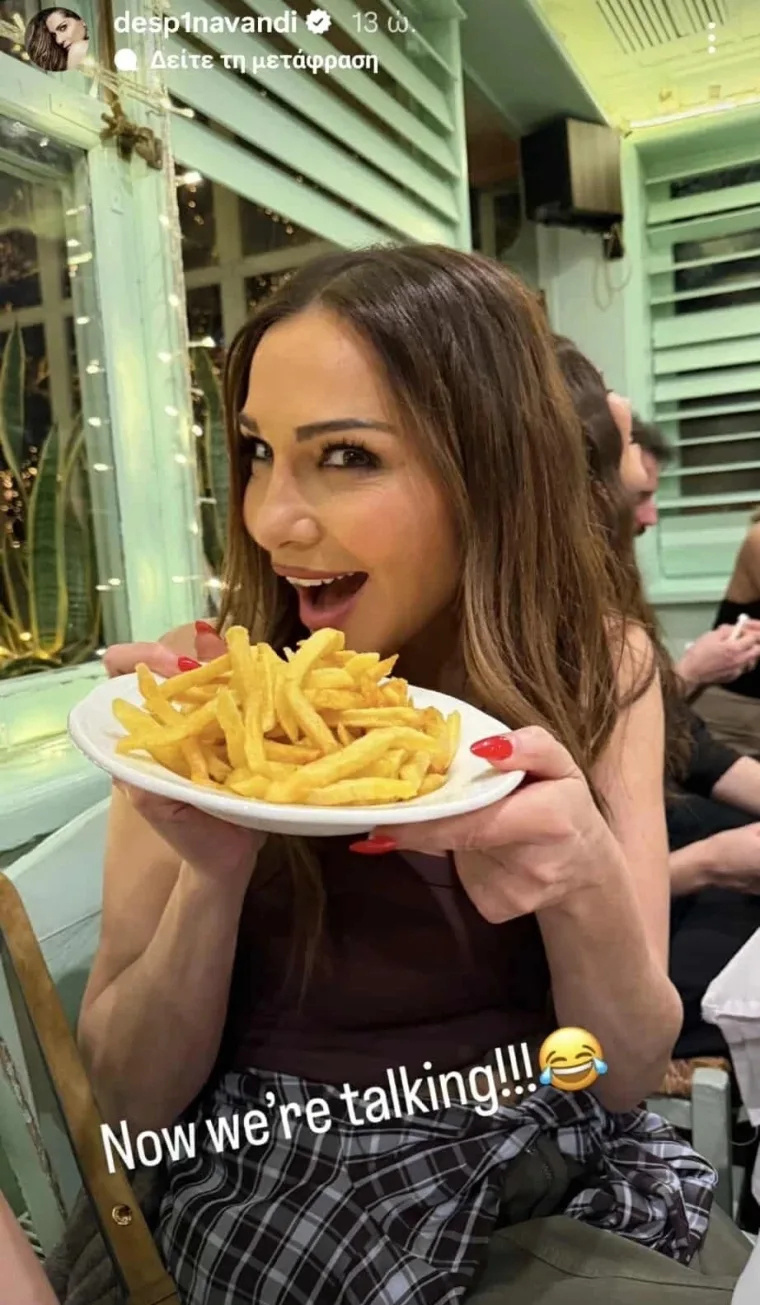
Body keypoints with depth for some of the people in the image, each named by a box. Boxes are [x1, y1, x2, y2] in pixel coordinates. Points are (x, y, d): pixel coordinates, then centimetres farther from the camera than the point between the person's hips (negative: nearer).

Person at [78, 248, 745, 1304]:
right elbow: (132, 1099, -9)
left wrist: (588, 880, -29)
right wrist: (212, 868, -28)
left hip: (574, 1167, 4)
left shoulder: (601, 667, -9)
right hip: (292, 1183, -3)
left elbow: (630, 1071, -8)